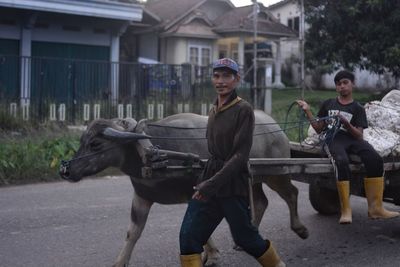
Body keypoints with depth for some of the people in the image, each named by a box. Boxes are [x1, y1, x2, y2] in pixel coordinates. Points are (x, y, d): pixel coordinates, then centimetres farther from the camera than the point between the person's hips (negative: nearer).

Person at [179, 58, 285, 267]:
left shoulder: (243, 110, -12)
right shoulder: (213, 111, 11)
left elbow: (240, 155, -18)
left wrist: (212, 184, -22)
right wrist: (205, 182, 13)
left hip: (233, 185, -6)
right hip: (209, 179, 6)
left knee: (245, 237, 9)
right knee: (188, 235, -3)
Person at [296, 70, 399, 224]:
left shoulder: (358, 108, 17)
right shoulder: (328, 104, 22)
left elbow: (359, 135, 4)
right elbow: (319, 129, 21)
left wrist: (346, 123, -14)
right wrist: (308, 112, 10)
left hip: (352, 139, 1)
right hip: (333, 139, -1)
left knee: (375, 159, -30)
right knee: (342, 161, -37)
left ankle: (375, 208, -31)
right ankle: (345, 210, -36)